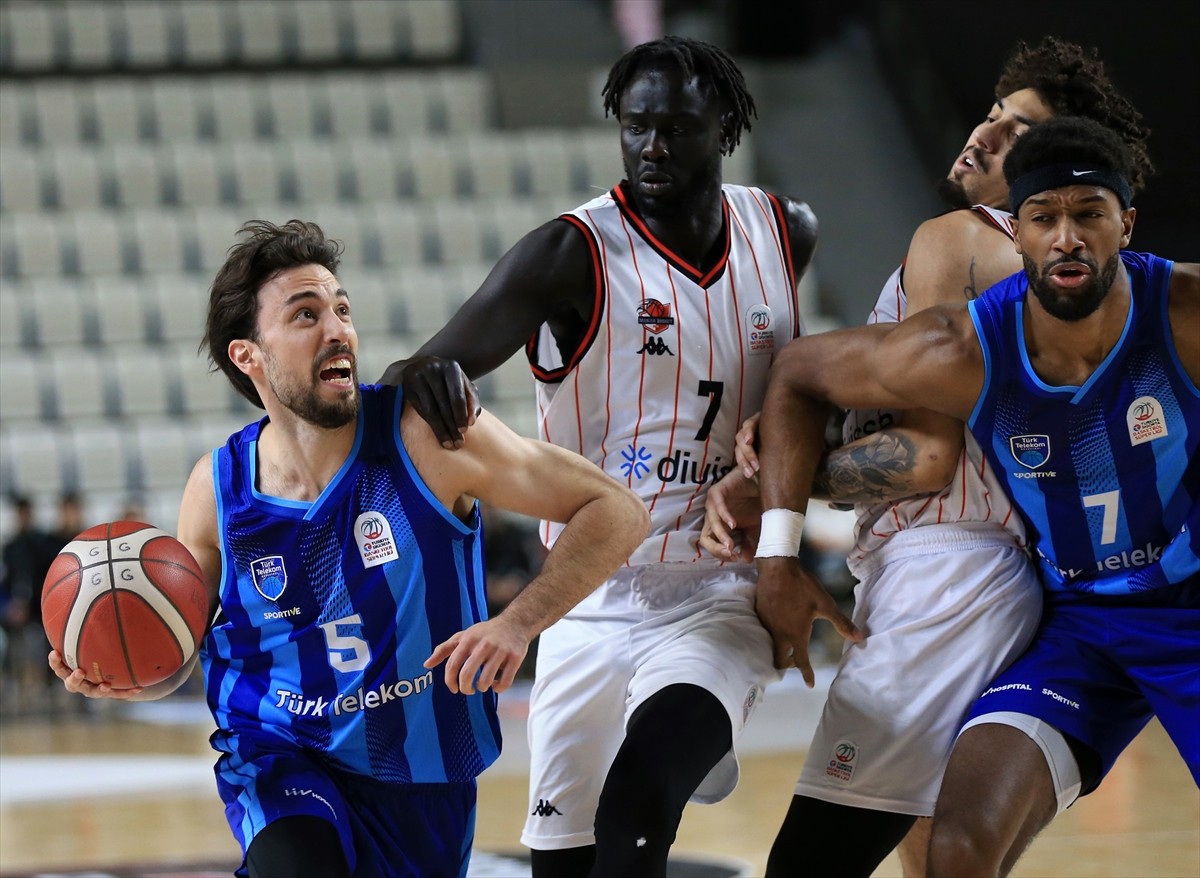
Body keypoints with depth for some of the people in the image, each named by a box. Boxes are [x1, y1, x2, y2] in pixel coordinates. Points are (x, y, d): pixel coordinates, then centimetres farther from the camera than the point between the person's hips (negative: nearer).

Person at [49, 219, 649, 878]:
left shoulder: (425, 435, -15)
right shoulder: (219, 489, -8)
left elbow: (616, 513, -14)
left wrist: (517, 624, -27)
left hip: (423, 780, 1)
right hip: (282, 763, -1)